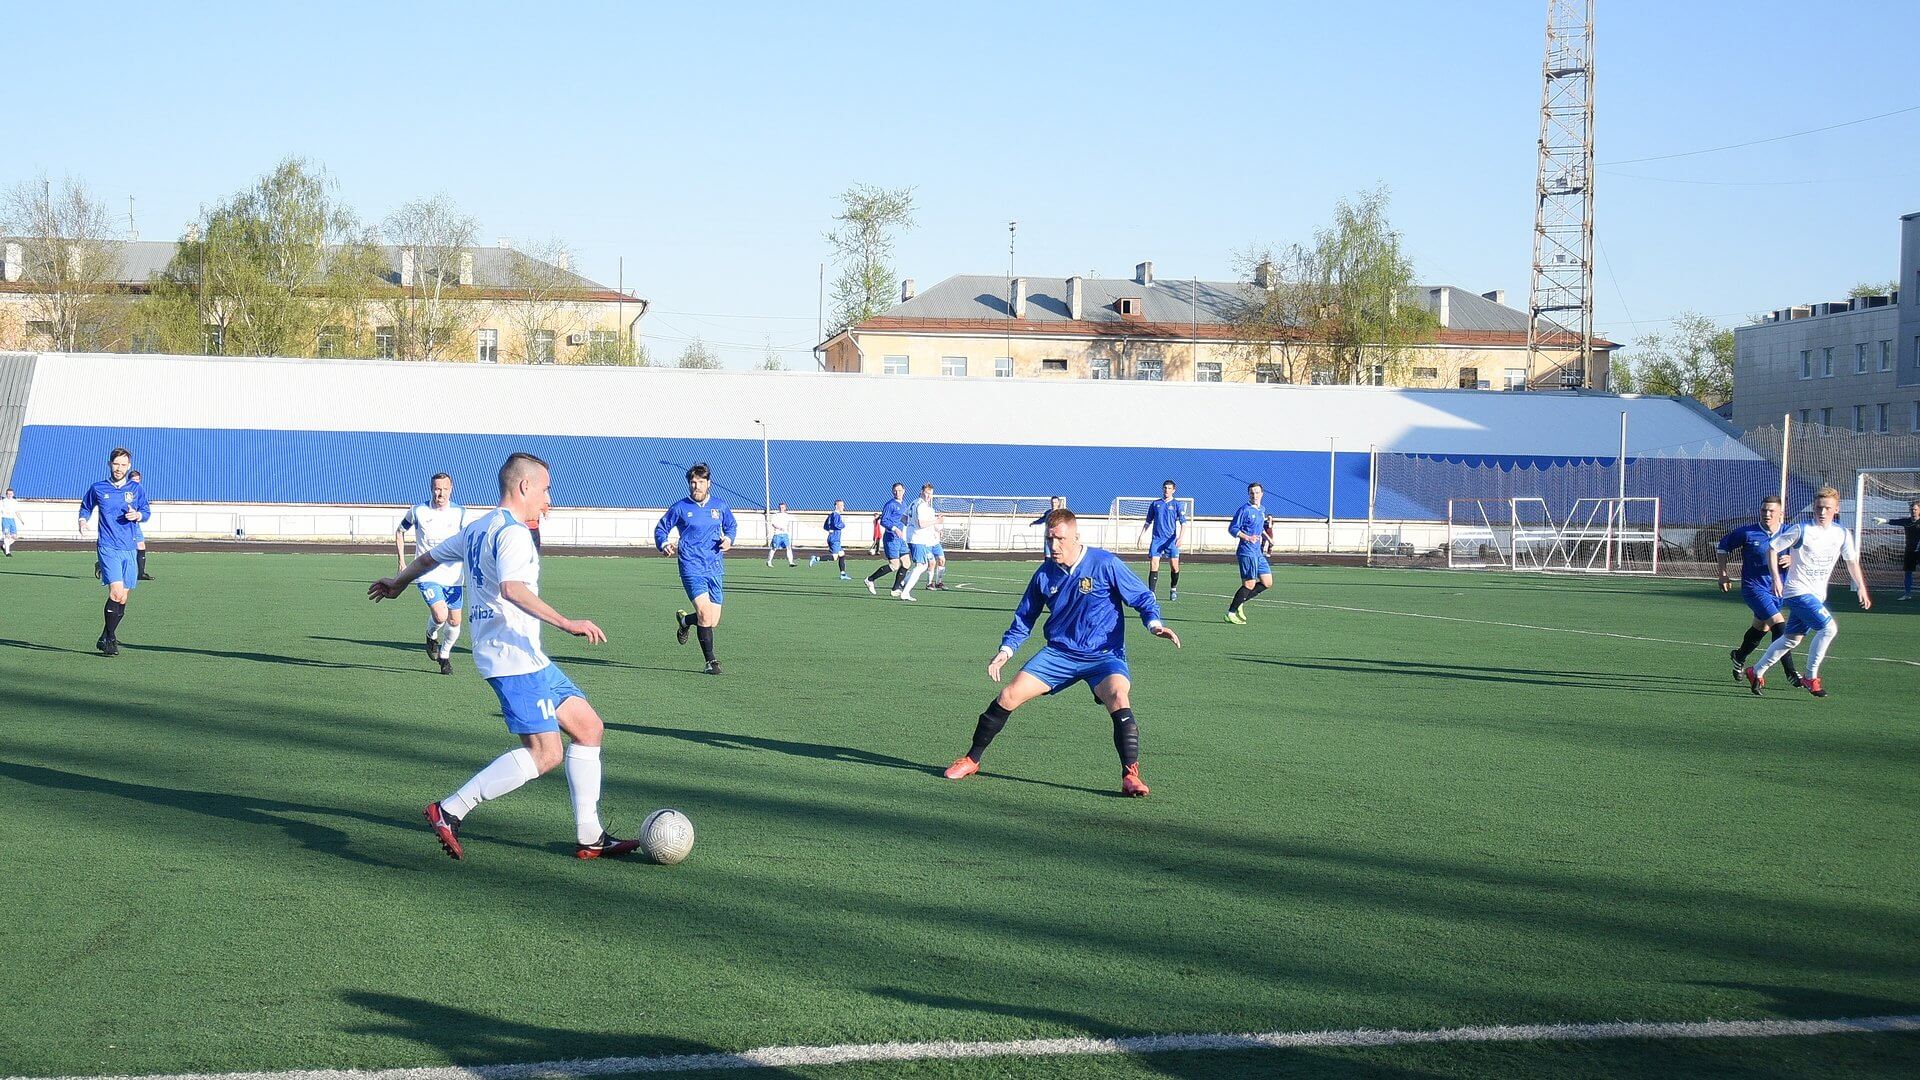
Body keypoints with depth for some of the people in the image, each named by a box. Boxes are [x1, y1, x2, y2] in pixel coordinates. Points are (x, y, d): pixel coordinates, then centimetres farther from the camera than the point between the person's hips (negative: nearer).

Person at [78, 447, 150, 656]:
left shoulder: (136, 489, 7)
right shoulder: (98, 488, 4)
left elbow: (146, 512, 13)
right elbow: (86, 507, 20)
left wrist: (137, 515, -9)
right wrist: (83, 520, 0)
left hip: (129, 549, 3)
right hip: (107, 547, -3)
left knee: (122, 599, 6)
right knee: (117, 592, -20)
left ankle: (105, 638, 23)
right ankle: (110, 639, -9)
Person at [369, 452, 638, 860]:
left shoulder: (478, 528, 18)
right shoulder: (513, 532, -13)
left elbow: (429, 556, 32)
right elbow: (512, 588, -30)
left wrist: (399, 583, 51)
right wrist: (565, 622, -35)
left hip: (529, 656, 11)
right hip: (514, 656, -11)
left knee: (589, 727, 11)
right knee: (545, 753, -17)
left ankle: (589, 837, 11)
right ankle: (449, 812, -14)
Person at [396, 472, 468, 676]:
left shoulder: (460, 513, -3)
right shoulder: (418, 511, -4)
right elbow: (400, 531, 14)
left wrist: (469, 577, -6)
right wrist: (402, 561, 8)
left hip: (453, 577, 2)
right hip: (427, 575, -2)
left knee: (454, 621, 5)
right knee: (440, 615, -21)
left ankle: (444, 655, 32)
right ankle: (431, 636, 13)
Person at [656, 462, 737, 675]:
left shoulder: (720, 506, 7)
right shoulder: (680, 508, -1)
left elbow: (732, 525, 24)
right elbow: (661, 528, 11)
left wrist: (728, 539, 2)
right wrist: (664, 545, -9)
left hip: (715, 568, 4)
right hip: (692, 568, -4)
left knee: (713, 622, 4)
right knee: (705, 614, -21)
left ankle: (684, 620, 37)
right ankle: (710, 661, -10)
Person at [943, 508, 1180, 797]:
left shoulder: (1105, 564, -9)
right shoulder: (1044, 574, 4)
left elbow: (1142, 597, -2)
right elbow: (1024, 618, 16)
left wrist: (1154, 624, -22)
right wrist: (1006, 650, 2)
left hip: (1104, 655, -4)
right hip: (1058, 653, 4)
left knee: (1118, 696, -34)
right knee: (1009, 696, -7)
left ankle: (1130, 774, -27)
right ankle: (971, 760, 11)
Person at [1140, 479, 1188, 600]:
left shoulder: (1177, 505, 4)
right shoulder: (1155, 504, 12)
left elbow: (1183, 523, -2)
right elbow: (1148, 522, 18)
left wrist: (1180, 538, -18)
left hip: (1171, 540, -1)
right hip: (1156, 539, 1)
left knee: (1174, 567, -3)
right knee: (1153, 565, -10)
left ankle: (1173, 589, 21)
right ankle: (1151, 593, -12)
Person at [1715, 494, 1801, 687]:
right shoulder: (1747, 533, -10)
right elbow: (1724, 545, 4)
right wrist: (1723, 574, 1)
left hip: (1777, 590, 5)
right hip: (1753, 588, -5)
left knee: (1761, 628, 21)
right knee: (1779, 624, -19)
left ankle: (1739, 658, 48)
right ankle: (1790, 672, -16)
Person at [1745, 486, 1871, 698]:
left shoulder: (1842, 535, 3)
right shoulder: (1801, 530, -12)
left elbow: (1852, 561, 17)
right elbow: (1772, 548, -5)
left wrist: (1861, 588, 12)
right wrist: (1776, 578, -13)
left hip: (1817, 595, 7)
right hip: (1798, 591, -7)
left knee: (1793, 637, 13)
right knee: (1829, 627, -22)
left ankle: (1757, 672, 28)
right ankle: (1811, 677, -10)